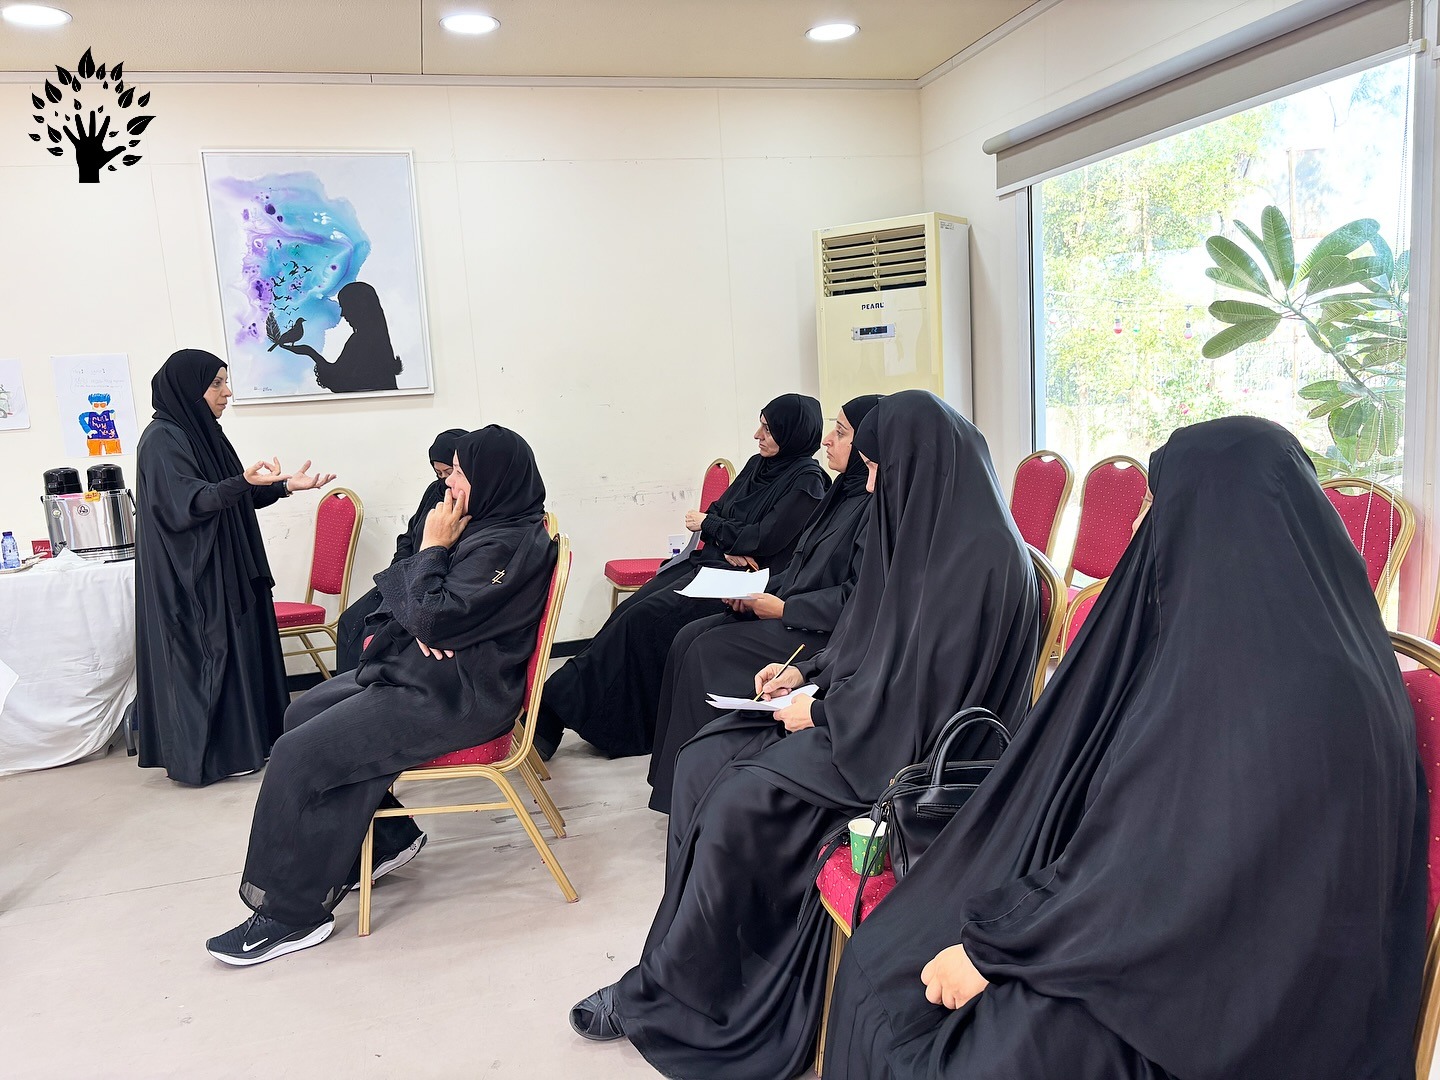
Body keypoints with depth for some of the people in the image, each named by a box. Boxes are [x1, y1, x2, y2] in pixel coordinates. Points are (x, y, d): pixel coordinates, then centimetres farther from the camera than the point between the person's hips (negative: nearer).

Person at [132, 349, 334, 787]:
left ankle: (241, 740, 19)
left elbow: (236, 498, 15)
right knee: (201, 655, -3)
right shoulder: (162, 440, -13)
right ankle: (202, 755, 6)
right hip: (188, 575, -9)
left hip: (224, 569, 9)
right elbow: (189, 501, -23)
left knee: (235, 646, 10)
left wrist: (284, 486, 3)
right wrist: (244, 481, -37)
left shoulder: (202, 433, 13)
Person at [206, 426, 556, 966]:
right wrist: (422, 623, -9)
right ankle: (386, 838, 21)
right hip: (422, 670, 11)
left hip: (453, 697, -11)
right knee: (305, 714, 17)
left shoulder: (508, 545, -21)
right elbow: (397, 588, 12)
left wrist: (431, 548, -11)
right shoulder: (486, 525, 9)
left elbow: (432, 619, -23)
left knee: (298, 756, -13)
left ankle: (291, 913, 0)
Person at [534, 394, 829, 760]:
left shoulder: (807, 482, -9)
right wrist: (729, 545, -8)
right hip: (708, 560, 7)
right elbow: (718, 510, 15)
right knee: (629, 612, -16)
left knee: (646, 619, -24)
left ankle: (559, 707, -19)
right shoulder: (758, 464, 15)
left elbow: (764, 540, -16)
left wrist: (707, 525, -3)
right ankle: (552, 714, -19)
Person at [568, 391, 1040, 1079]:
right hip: (876, 721, 10)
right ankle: (680, 963, 2)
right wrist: (807, 675, 6)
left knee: (741, 803, -21)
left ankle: (661, 998, -1)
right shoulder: (928, 528, 8)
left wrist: (818, 713, -12)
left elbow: (916, 697, -24)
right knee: (703, 762, -4)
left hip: (916, 752, -10)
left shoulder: (982, 557, -22)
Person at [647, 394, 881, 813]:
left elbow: (858, 595, -22)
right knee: (690, 638, -3)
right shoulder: (844, 492, 14)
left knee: (710, 651, -17)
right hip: (790, 609, 10)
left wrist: (784, 608, -17)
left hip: (830, 633, -10)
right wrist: (762, 593, 2)